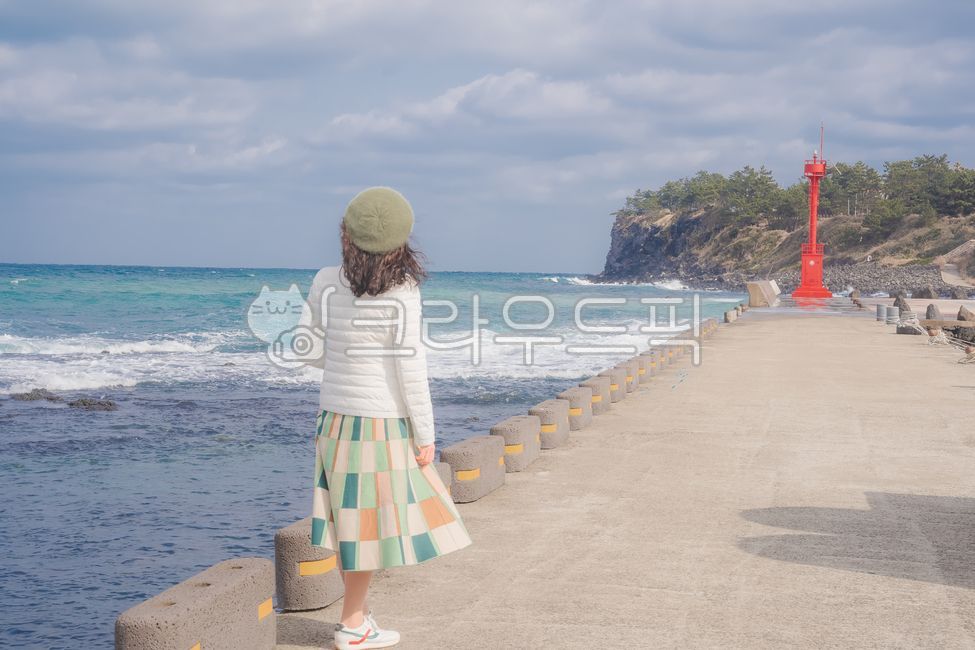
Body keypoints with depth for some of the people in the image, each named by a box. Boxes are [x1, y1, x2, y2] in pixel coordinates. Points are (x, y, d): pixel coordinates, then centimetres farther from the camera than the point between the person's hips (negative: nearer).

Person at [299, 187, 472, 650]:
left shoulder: (326, 284, -2)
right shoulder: (402, 293, -15)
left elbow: (310, 352, 4)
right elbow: (410, 370, -14)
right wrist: (424, 435, -6)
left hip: (335, 416, 5)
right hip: (381, 424, -5)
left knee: (353, 518, 15)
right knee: (375, 521, 6)